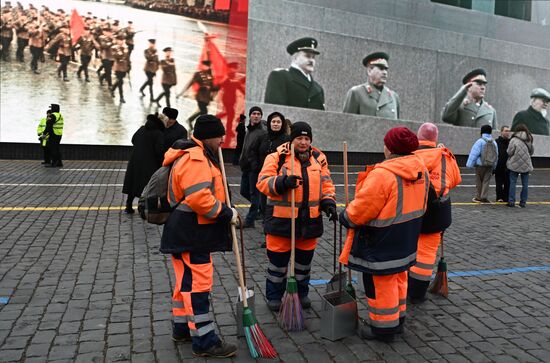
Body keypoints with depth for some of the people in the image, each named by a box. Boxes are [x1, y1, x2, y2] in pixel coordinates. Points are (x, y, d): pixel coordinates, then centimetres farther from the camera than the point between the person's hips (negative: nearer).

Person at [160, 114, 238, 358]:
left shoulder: (199, 155, 17)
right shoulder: (194, 158, -19)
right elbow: (199, 198, -28)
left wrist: (224, 211, 13)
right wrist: (227, 213, -17)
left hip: (190, 232, 11)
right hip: (190, 234, -11)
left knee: (188, 281, 19)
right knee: (198, 283, -6)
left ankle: (182, 329, 32)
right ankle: (204, 341, 2)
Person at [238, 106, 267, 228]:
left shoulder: (263, 132, -13)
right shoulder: (249, 129, 15)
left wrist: (258, 166, -20)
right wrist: (242, 161, 17)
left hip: (255, 168, -9)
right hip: (246, 167, 9)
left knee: (254, 193, 0)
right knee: (244, 192, 15)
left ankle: (249, 220, 8)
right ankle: (261, 207, 32)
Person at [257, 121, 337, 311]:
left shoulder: (318, 158, 8)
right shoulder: (277, 157, -6)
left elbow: (326, 184, 13)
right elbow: (263, 182, -13)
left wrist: (329, 203, -2)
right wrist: (283, 182, -30)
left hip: (309, 219, 4)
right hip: (281, 218, -4)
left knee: (304, 259, 17)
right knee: (278, 259, 7)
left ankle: (301, 293, 35)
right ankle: (274, 296, 25)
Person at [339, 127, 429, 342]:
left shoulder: (382, 173, -25)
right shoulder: (420, 169, 2)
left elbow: (363, 207, -22)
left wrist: (346, 217, -5)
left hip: (383, 241, -9)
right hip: (407, 237, 9)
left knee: (381, 281, 5)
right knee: (398, 276, 22)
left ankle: (383, 326, 18)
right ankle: (398, 319, 36)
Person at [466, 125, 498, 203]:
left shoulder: (480, 141, -10)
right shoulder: (494, 143, 8)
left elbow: (474, 154, -13)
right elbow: (496, 155, 13)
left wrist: (470, 164, -10)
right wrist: (494, 166, 18)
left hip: (480, 164, -4)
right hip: (490, 165, 4)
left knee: (479, 181, 5)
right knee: (486, 181, 5)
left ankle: (478, 197, 10)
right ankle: (484, 197, 2)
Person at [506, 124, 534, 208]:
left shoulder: (514, 140, -11)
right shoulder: (529, 140, 3)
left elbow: (509, 152, -9)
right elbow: (532, 151, 12)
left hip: (515, 165, -3)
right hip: (526, 165, 3)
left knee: (512, 183, 4)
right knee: (525, 184, 8)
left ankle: (511, 201, 3)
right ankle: (523, 202, 12)